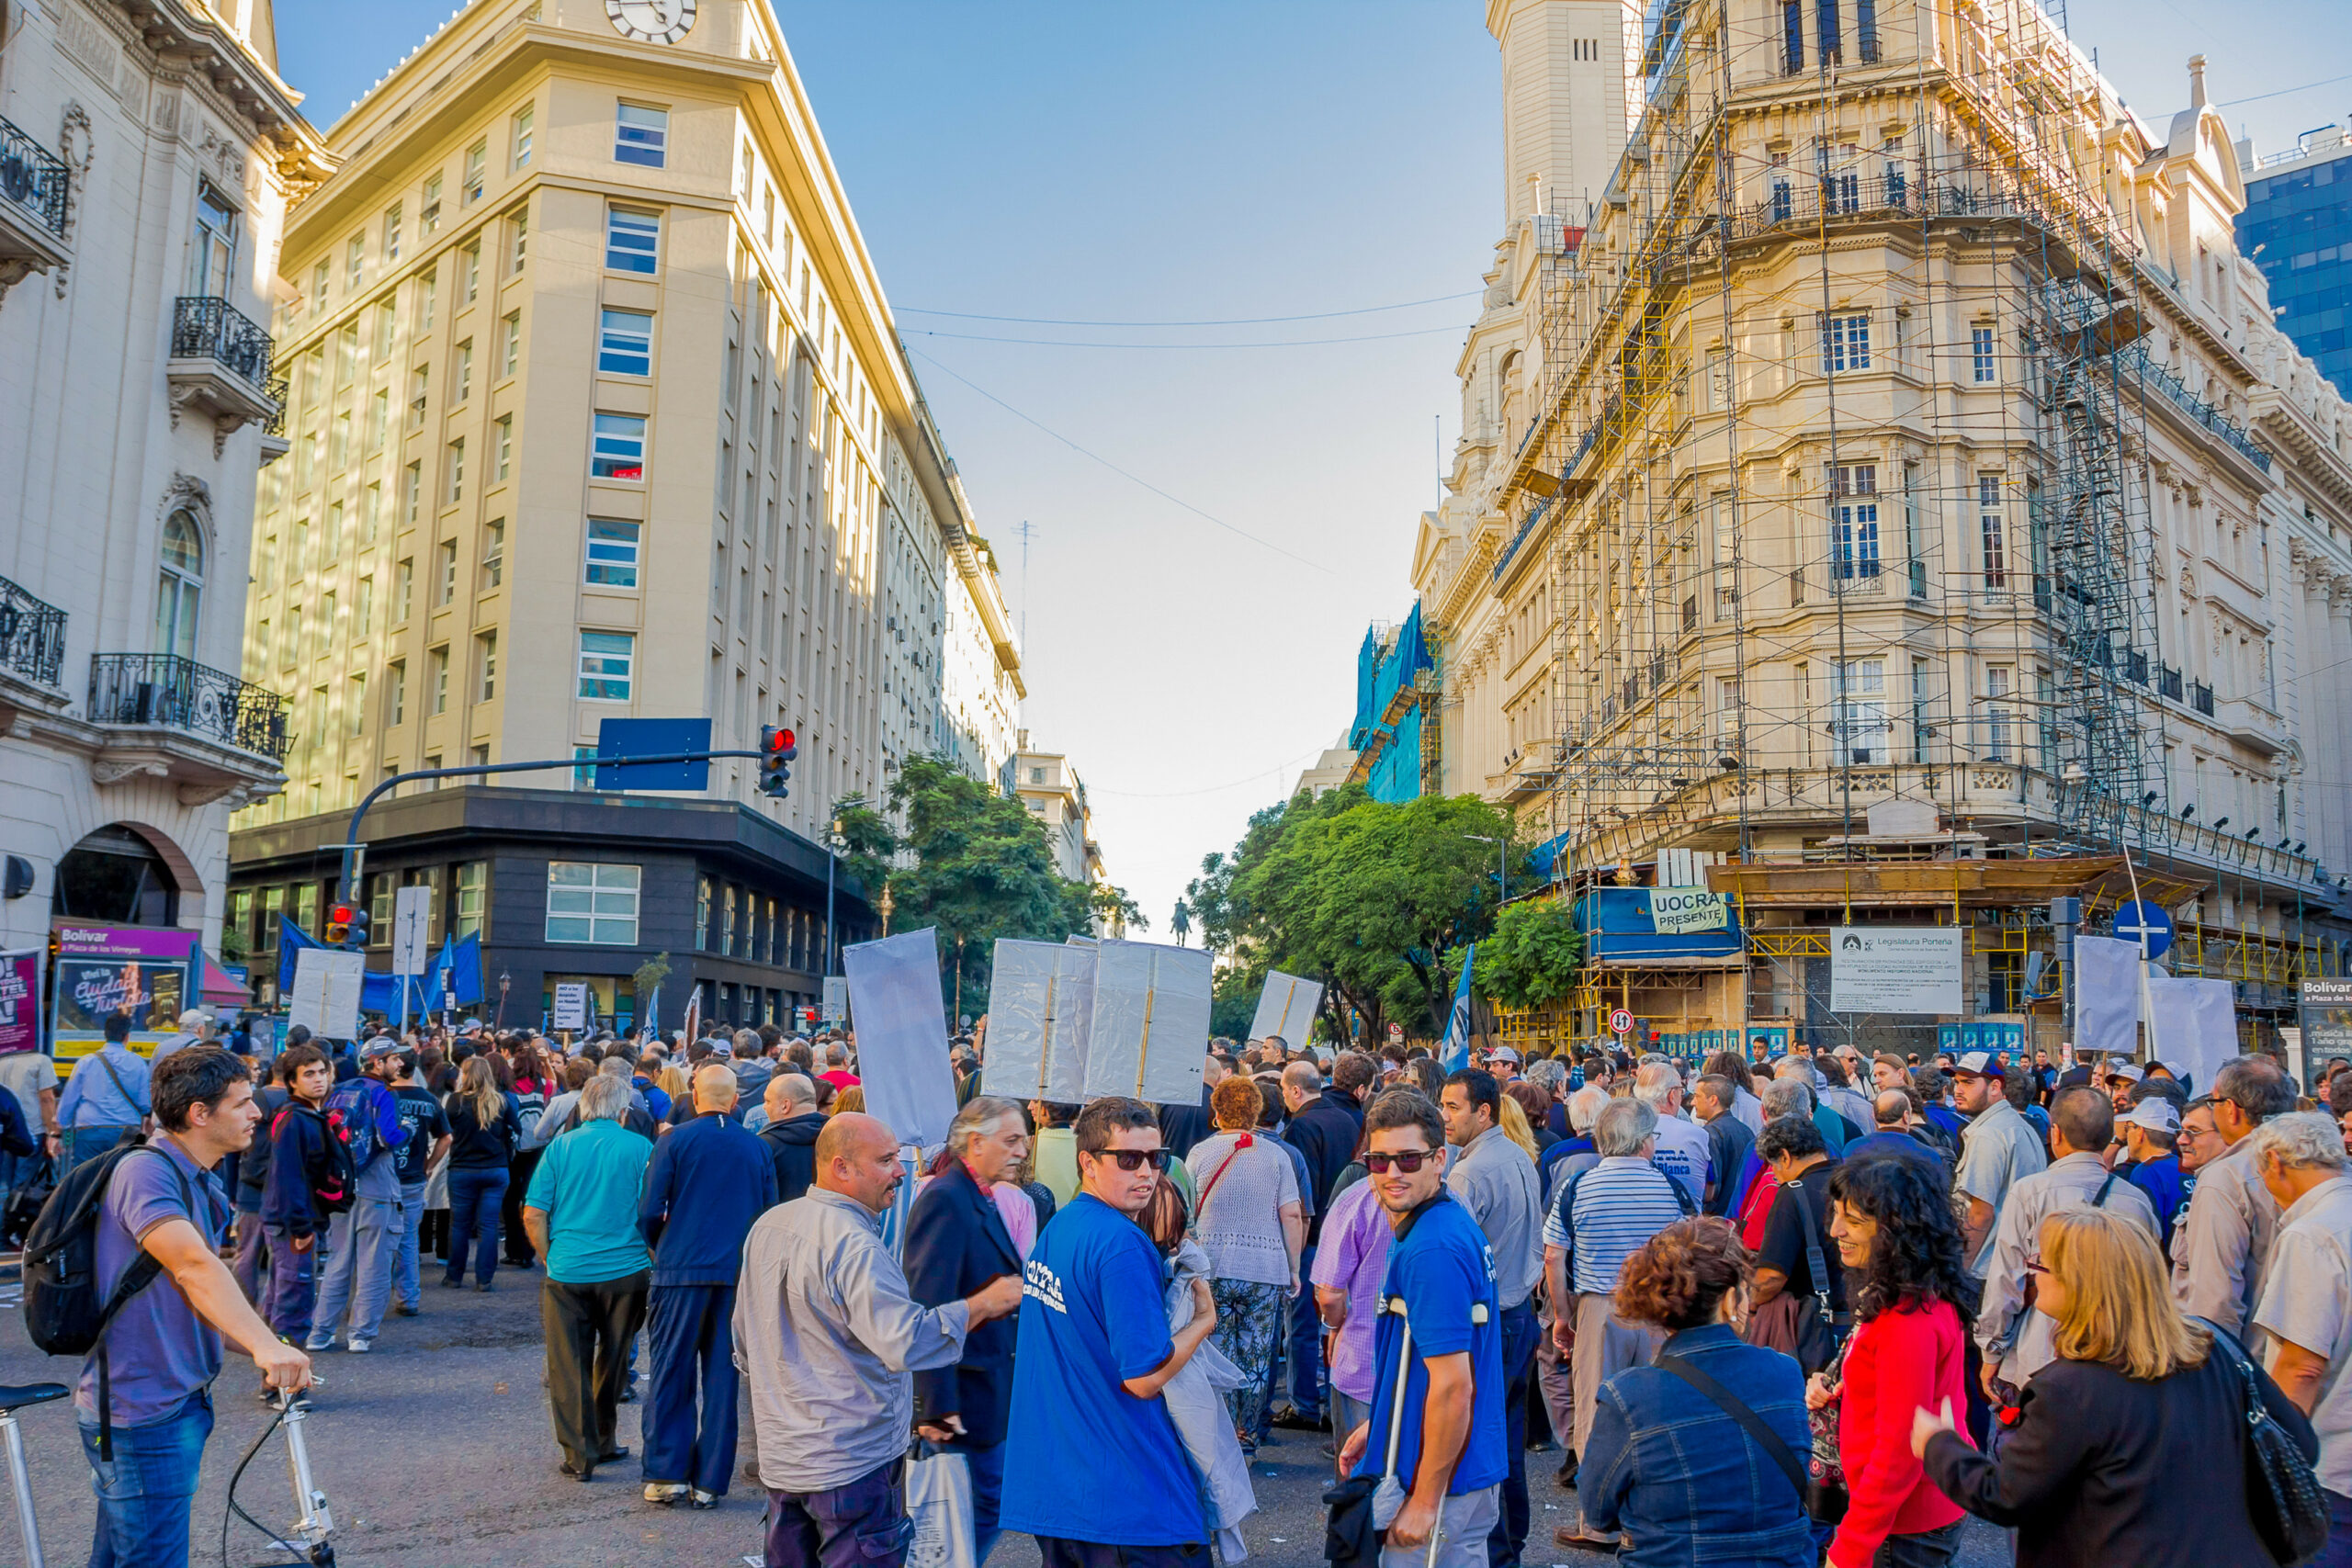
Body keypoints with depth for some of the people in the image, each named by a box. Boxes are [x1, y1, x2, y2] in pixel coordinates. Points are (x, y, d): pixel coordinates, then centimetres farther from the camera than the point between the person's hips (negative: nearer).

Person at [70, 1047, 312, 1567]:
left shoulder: (204, 1187, 12)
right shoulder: (145, 1171, -20)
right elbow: (194, 1267, -36)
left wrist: (270, 1350, 0)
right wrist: (265, 1344, -48)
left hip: (180, 1402, 10)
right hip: (140, 1412, -10)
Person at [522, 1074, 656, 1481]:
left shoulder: (560, 1147, 0)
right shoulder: (641, 1148, -4)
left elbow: (533, 1215, -1)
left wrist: (550, 1259, 11)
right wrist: (655, 1262, 9)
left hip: (567, 1273, 0)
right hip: (625, 1271, 0)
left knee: (569, 1367, 10)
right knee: (611, 1362, 17)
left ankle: (579, 1455, 11)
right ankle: (602, 1443, 28)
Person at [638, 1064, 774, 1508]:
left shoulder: (674, 1141, -4)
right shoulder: (757, 1148, 3)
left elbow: (649, 1212, -5)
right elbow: (770, 1215, 6)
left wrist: (659, 1247, 14)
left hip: (681, 1271, -2)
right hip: (739, 1273, 2)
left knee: (670, 1374, 9)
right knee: (723, 1378, 7)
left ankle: (666, 1474, 9)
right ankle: (709, 1482, 11)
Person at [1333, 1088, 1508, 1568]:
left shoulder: (1432, 1250, -25)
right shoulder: (1452, 1221, 8)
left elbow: (1453, 1386, -26)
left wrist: (1425, 1501, -20)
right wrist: (1377, 1426, 19)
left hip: (1438, 1476, -10)